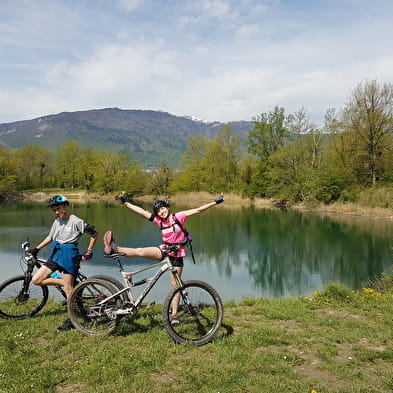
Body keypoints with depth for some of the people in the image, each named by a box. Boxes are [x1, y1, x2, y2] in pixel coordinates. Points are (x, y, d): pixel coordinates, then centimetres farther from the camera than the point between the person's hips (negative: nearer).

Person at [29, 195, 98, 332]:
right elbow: (50, 237, 25)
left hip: (69, 255, -8)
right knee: (36, 280, -1)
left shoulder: (76, 221, -10)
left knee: (68, 288, -5)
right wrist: (36, 248, 19)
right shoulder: (57, 221, 11)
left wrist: (89, 251, -3)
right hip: (55, 254, 8)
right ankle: (66, 283, 11)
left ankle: (72, 320, 7)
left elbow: (95, 234, -4)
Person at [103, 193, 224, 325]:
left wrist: (215, 202, -17)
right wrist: (126, 202, -1)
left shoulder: (179, 217, -9)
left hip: (177, 254, -2)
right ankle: (114, 249, -31)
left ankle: (174, 315, 9)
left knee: (174, 284, 2)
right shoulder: (159, 221, 0)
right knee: (141, 251, -22)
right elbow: (142, 212, -1)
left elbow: (198, 210, -13)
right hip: (164, 250, 2)